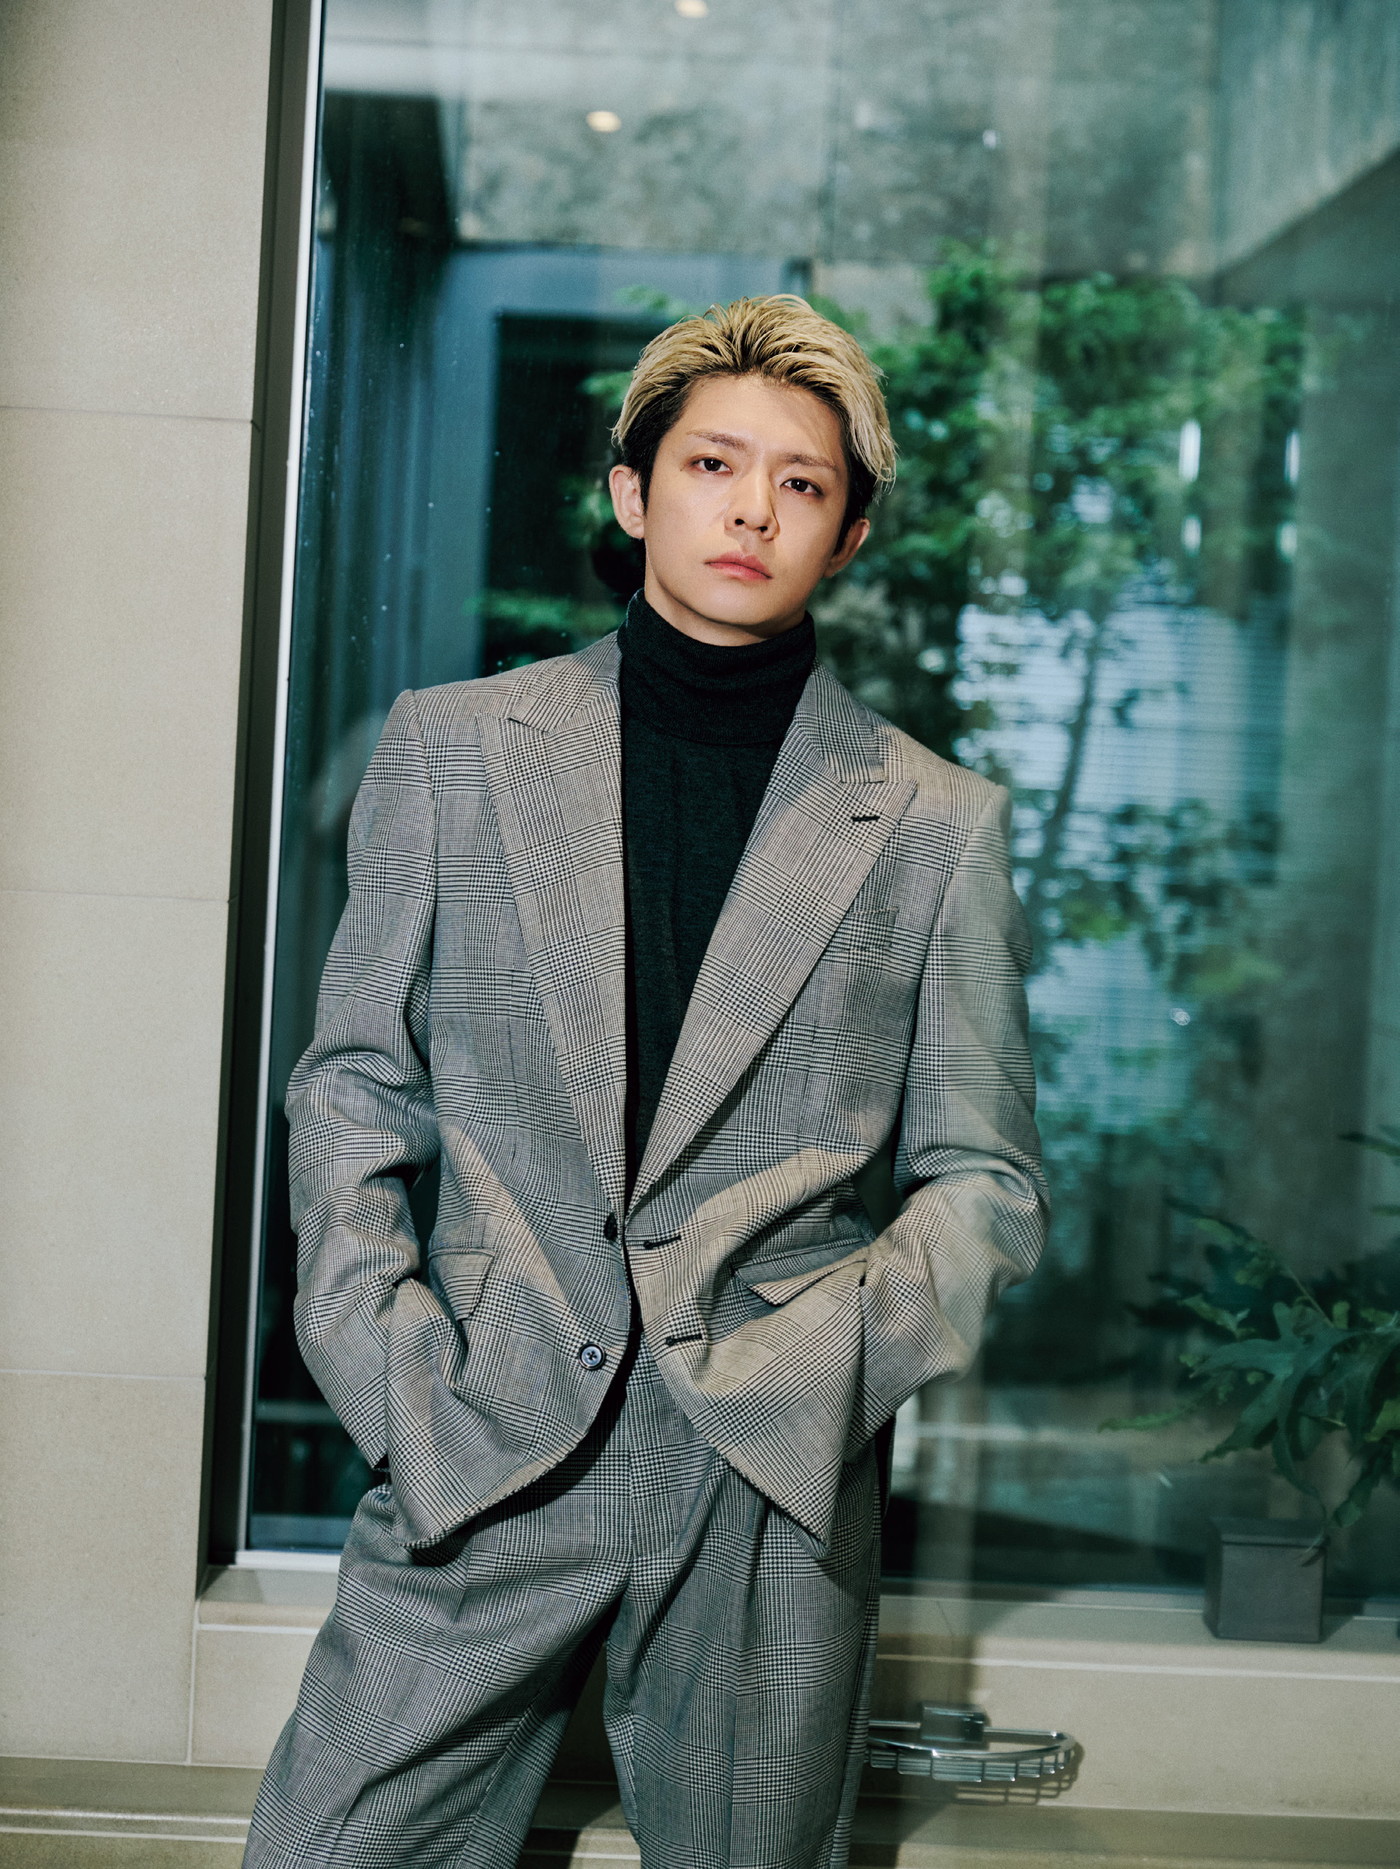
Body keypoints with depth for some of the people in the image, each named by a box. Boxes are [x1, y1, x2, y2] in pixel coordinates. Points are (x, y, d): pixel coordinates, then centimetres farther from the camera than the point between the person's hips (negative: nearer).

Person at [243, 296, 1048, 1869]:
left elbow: (984, 1179, 8)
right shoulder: (450, 749, 7)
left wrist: (818, 1362, -9)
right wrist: (386, 1365, -3)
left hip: (775, 1492, 0)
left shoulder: (937, 823, 4)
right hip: (481, 1457, 0)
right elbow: (353, 1088, 10)